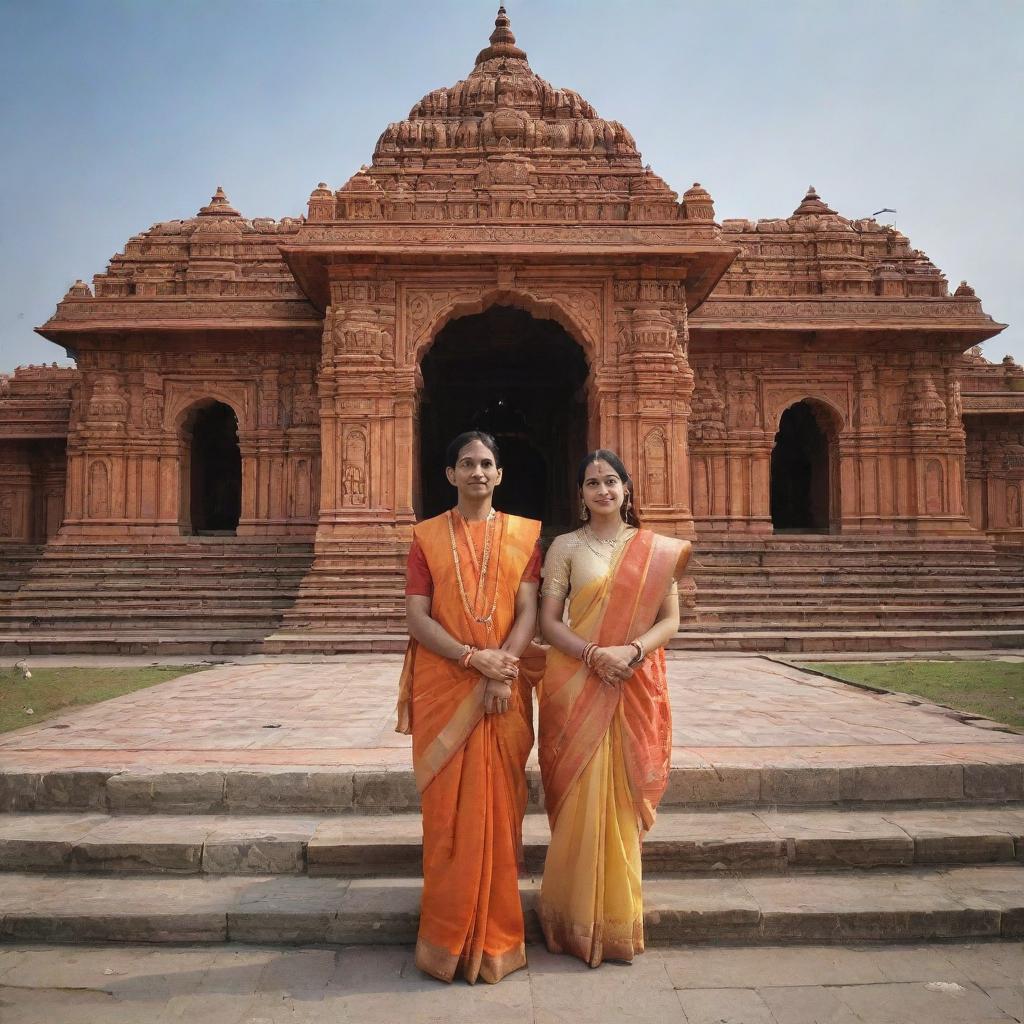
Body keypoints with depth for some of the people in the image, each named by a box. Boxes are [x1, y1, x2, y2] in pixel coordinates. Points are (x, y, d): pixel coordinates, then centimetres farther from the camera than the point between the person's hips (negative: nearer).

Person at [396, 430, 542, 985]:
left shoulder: (522, 534, 8)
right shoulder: (427, 537, 6)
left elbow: (528, 612, 0)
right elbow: (416, 617, -3)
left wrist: (502, 668, -16)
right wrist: (474, 658, -15)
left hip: (504, 691, 1)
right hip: (443, 691, 0)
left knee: (499, 808, 4)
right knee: (448, 810, 3)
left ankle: (496, 939, 19)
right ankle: (448, 940, 17)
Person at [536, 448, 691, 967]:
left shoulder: (657, 549, 7)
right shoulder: (566, 547, 3)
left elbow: (670, 620, 4)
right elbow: (548, 621, -2)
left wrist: (631, 651, -14)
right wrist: (593, 654, -18)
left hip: (637, 687, 2)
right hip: (578, 686, -1)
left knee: (624, 798, 6)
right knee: (580, 799, 0)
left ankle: (619, 919, 23)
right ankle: (579, 922, 17)